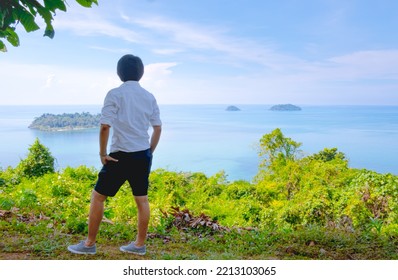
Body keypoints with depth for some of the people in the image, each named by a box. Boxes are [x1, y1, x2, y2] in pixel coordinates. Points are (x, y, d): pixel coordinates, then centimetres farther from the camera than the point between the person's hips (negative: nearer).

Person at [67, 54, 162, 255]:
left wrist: (102, 153, -7)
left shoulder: (115, 94, -9)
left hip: (121, 156, -5)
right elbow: (158, 128, 9)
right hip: (143, 155, 6)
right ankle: (140, 244, 22)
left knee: (98, 196, 8)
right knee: (142, 200, 12)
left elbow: (105, 127, -17)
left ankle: (90, 244, 16)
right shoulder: (149, 97, 6)